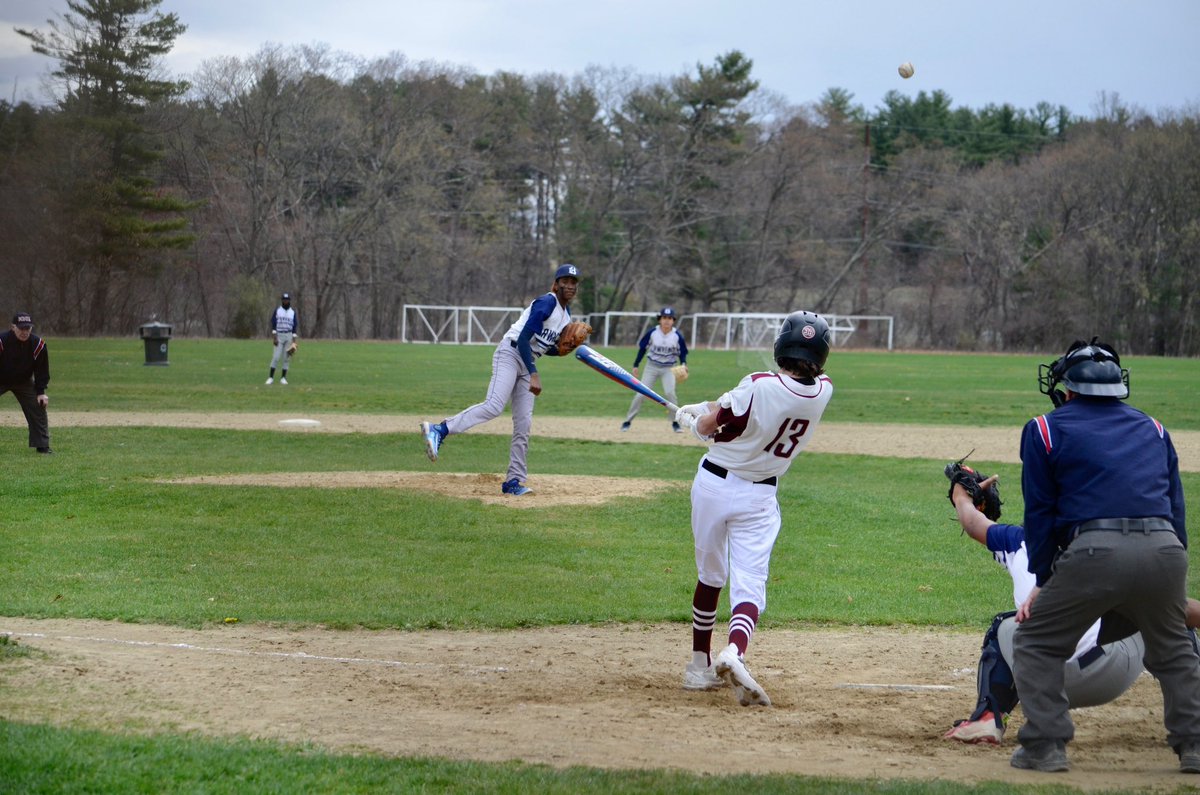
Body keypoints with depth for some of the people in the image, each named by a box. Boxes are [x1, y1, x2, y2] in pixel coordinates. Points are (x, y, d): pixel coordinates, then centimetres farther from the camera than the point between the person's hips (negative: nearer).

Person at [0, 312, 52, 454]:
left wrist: (41, 392, -14)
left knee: (38, 408, -6)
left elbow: (42, 370, -8)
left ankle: (42, 446, 2)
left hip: (24, 382, 3)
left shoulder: (38, 344, -19)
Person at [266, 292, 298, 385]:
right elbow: (273, 325, -3)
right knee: (276, 357, -9)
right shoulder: (277, 310, 1)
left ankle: (283, 377, 7)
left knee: (286, 357, 1)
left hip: (289, 336, 2)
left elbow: (295, 326, 6)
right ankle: (271, 377, -4)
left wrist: (294, 341, -1)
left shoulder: (293, 312, 7)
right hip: (279, 336, -2)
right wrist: (274, 338, -13)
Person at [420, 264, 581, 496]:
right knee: (494, 406, -28)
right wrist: (534, 374, -26)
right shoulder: (546, 303, -13)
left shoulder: (566, 314, 15)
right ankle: (439, 430, -31)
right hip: (510, 354, -9)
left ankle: (514, 481, 3)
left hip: (528, 363, 9)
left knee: (524, 424, 1)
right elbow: (523, 339, -20)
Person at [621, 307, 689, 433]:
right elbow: (642, 348, 1)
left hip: (668, 369, -1)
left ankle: (675, 423, -5)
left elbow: (682, 352, -1)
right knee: (640, 394, -4)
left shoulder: (677, 335, -11)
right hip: (652, 366, 1)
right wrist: (636, 365, 2)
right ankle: (628, 421, 8)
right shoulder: (652, 332, -11)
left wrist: (683, 365, -19)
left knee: (669, 393, -20)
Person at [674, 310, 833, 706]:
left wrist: (694, 417, 11)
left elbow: (706, 427, -10)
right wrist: (710, 406, 12)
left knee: (710, 577, 16)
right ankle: (734, 653, -32)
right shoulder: (823, 392, -7)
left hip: (714, 484, -1)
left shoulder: (758, 386, -21)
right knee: (749, 587, -4)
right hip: (759, 498, 1)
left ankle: (700, 665, 25)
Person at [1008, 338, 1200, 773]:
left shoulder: (1046, 429, 14)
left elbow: (1040, 511, 11)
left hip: (1094, 554, -4)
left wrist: (1042, 582, 17)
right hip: (1165, 552, 4)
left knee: (1036, 642, 14)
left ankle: (1045, 745, 5)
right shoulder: (1152, 429, 26)